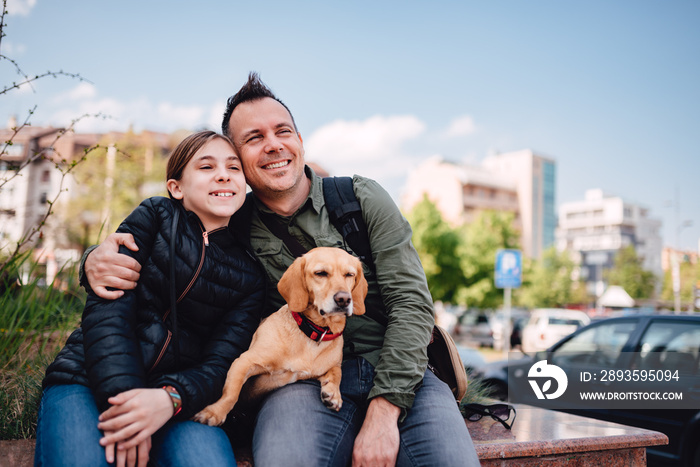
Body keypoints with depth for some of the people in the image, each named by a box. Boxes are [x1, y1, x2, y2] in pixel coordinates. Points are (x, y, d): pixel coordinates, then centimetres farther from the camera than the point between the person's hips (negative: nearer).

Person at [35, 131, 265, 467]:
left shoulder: (249, 275, 9)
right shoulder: (155, 216, 5)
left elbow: (220, 363, -1)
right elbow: (107, 304, -7)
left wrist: (169, 399, -23)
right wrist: (122, 395, -20)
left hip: (177, 399, 1)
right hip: (87, 380, -1)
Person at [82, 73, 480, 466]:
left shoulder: (362, 198, 3)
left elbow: (412, 301, -3)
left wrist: (383, 412, -15)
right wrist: (97, 260, -11)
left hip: (400, 375, 0)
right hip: (310, 381, 0)